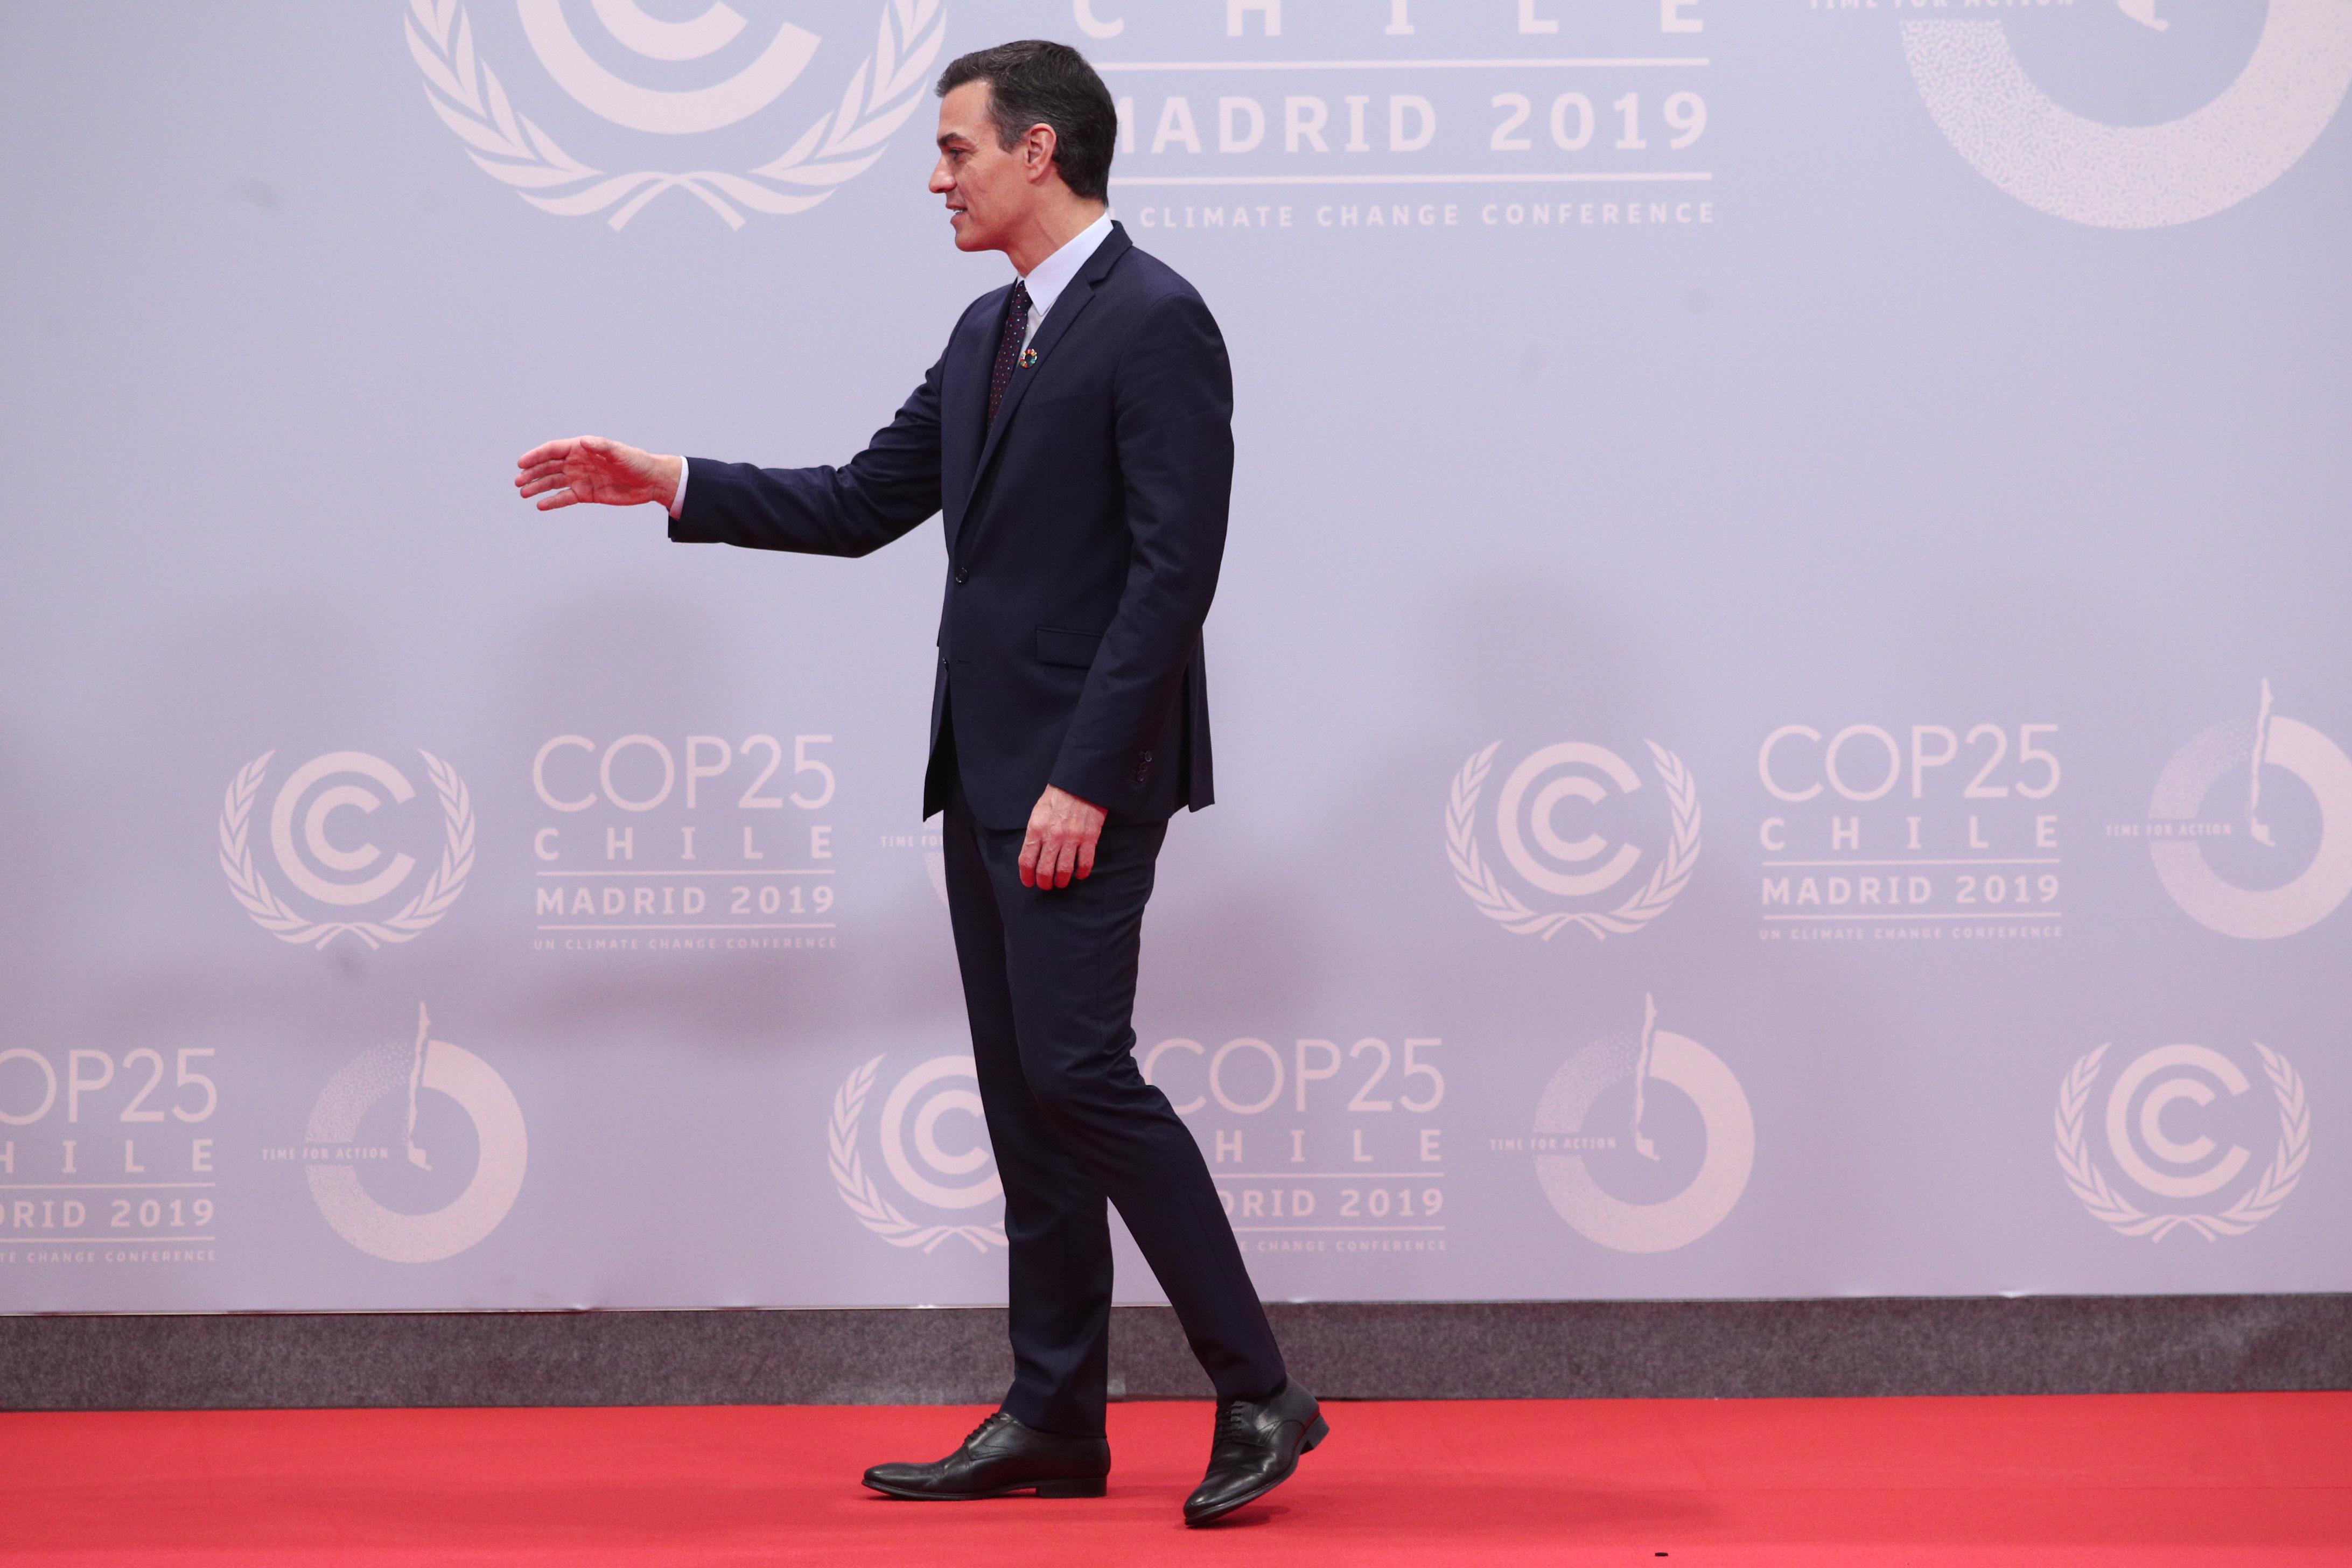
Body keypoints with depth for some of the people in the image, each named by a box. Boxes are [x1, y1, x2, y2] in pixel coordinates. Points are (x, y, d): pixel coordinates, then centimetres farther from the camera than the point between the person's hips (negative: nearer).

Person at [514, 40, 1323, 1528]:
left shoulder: (1156, 322, -12)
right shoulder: (988, 330, 16)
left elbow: (1173, 568, -18)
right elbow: (866, 503, 19)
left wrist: (1087, 781, -21)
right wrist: (669, 484, 11)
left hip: (1083, 773, -9)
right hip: (986, 769, 9)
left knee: (1080, 1071, -14)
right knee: (1024, 1096, 9)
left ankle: (1261, 1395, -6)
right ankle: (1055, 1420, 15)